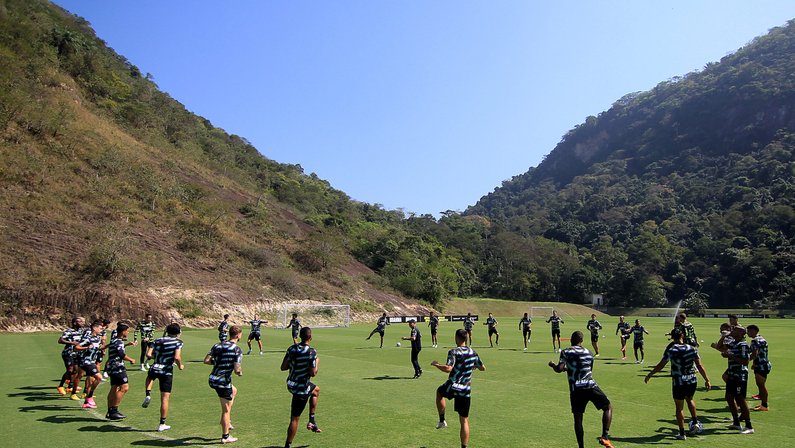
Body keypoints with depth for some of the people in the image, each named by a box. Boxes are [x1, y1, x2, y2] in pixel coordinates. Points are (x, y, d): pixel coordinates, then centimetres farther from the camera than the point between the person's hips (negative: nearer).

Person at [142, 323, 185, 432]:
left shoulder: (158, 340, 9)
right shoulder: (178, 342, -4)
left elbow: (148, 355, 3)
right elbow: (177, 357, -17)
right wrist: (180, 366, 2)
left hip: (154, 368, 3)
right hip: (167, 371, -3)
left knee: (150, 376, 40)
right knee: (165, 399, 5)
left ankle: (148, 395, 16)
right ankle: (162, 424, 9)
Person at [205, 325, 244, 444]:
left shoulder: (217, 345, 4)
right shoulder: (237, 350, -15)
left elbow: (206, 360, 2)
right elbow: (236, 370, -18)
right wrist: (240, 373, 4)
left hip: (212, 379, 8)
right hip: (223, 381, -8)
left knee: (234, 391, 33)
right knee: (226, 410, 7)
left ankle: (226, 421, 34)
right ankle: (225, 437, 19)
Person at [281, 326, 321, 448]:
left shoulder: (292, 348, -3)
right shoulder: (311, 352, -23)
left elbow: (283, 367, 1)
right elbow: (313, 373, -22)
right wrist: (317, 363, -4)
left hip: (291, 383, 8)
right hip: (301, 388, -8)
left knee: (316, 390, 32)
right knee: (295, 418, 2)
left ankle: (312, 422, 33)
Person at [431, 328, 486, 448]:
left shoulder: (454, 352, -13)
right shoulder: (473, 353, 7)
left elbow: (448, 369, -26)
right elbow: (483, 368, 20)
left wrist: (436, 364, -11)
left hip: (453, 387, -4)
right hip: (466, 391, 4)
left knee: (439, 391, 31)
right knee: (464, 421, 11)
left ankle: (442, 420, 28)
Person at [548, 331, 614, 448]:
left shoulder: (566, 352, 3)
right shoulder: (589, 353, 16)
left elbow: (559, 369, -9)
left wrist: (552, 365, 13)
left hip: (576, 389, -1)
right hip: (590, 385, 1)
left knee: (578, 418, 8)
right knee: (608, 407, 14)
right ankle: (605, 436, -1)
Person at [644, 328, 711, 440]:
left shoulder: (671, 349, -10)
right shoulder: (692, 348, -3)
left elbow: (661, 365, -8)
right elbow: (699, 366, -2)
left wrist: (649, 375, 3)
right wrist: (707, 380, 7)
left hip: (678, 382, -3)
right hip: (692, 381, 4)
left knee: (679, 407, 7)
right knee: (689, 399, 32)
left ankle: (682, 434, 11)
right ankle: (695, 422, 26)